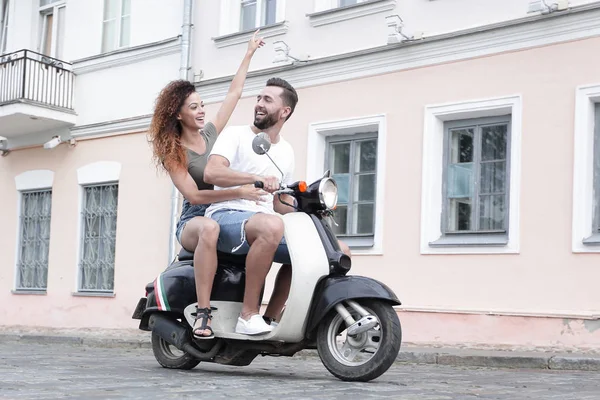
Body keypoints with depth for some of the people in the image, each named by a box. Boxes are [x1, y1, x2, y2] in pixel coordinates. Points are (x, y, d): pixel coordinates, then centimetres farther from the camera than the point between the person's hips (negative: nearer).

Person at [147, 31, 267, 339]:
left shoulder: (210, 134, 11)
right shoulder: (172, 152, -4)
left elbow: (234, 93, 17)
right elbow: (194, 195, -16)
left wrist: (249, 54, 19)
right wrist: (239, 192, -25)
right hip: (193, 222, -6)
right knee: (209, 228, -43)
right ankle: (203, 312, -41)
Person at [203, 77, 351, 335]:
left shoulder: (286, 151, 20)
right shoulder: (235, 135, 2)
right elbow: (211, 173, -16)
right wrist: (257, 178, -28)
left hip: (265, 220, 7)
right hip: (226, 216, -7)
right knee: (271, 226, -40)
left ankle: (270, 318, -2)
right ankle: (248, 315, -31)